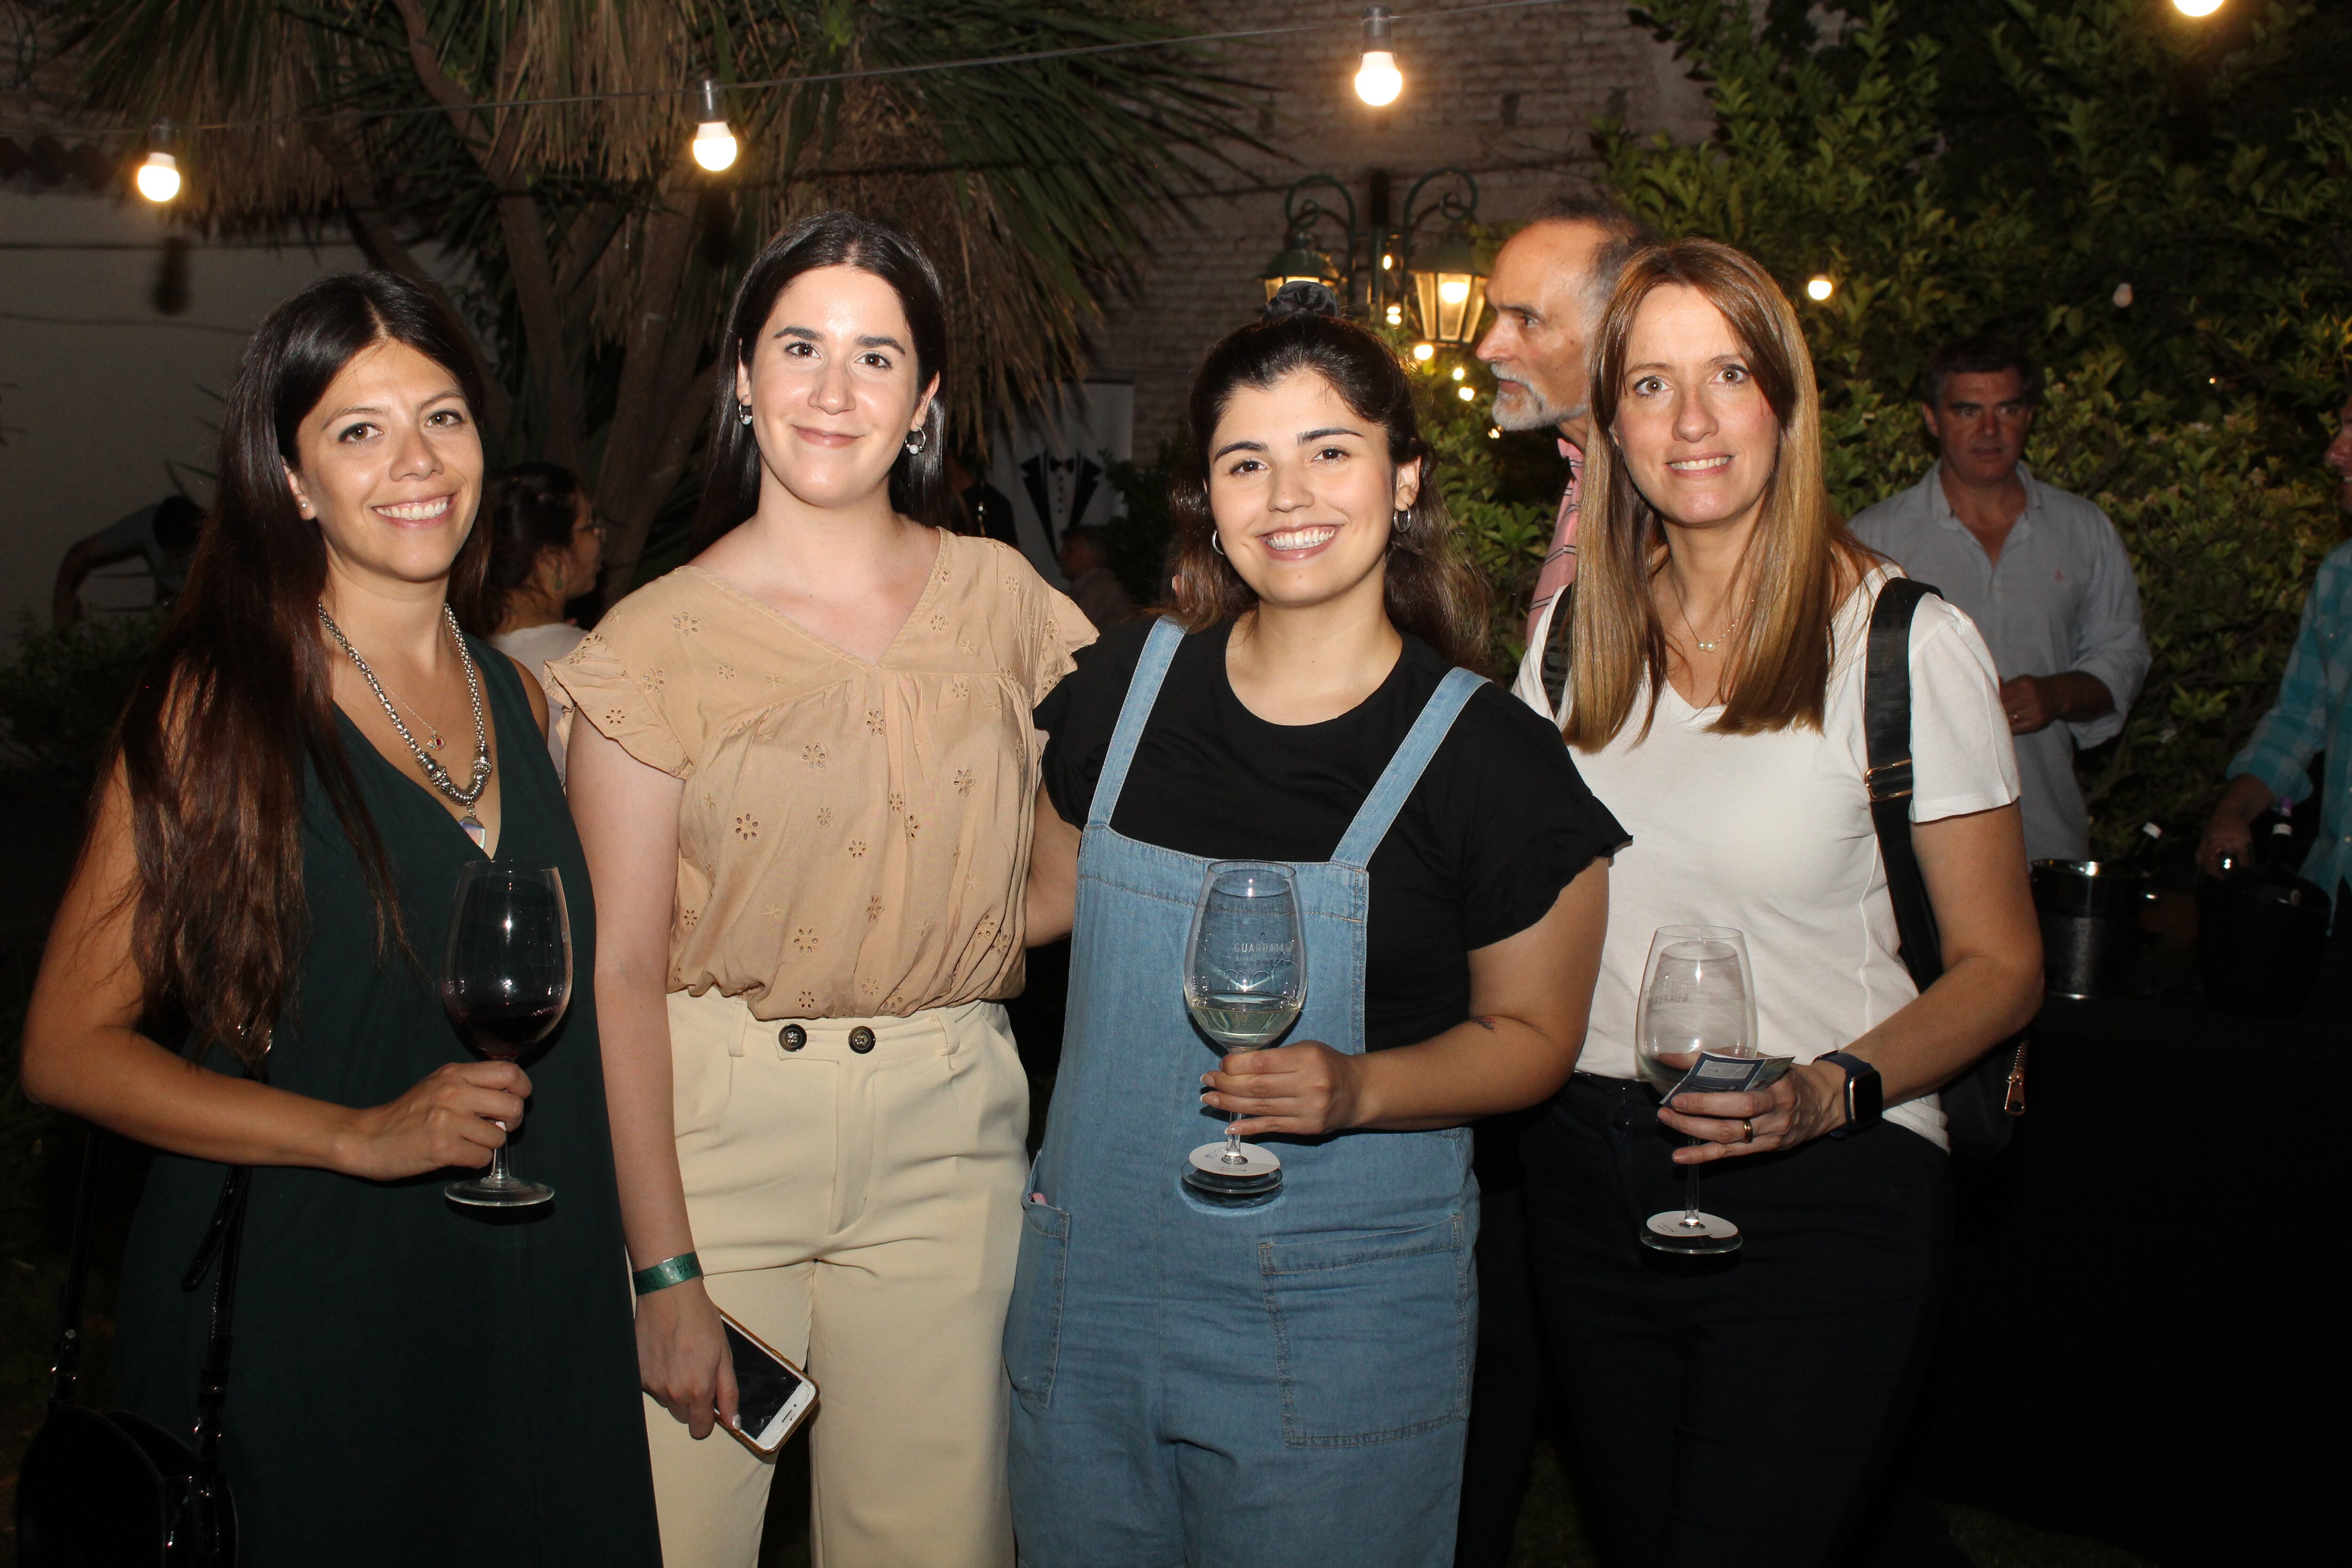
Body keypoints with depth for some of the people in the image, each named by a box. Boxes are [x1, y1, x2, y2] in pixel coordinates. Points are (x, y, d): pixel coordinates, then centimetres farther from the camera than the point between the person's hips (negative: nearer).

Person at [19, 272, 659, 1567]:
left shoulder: (517, 696, 8)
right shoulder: (221, 707, -8)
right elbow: (69, 1046, -9)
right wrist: (359, 1135, -19)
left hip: (527, 1309, 5)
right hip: (293, 1314, -5)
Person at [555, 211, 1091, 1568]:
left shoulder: (999, 597, 4)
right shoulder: (661, 640, -4)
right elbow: (623, 972, -7)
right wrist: (668, 1275, -11)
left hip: (948, 1135, 2)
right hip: (713, 1123, -2)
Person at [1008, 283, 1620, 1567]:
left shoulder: (1489, 759, -10)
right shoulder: (1125, 687, 1)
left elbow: (1531, 1035, -1)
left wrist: (1358, 1089, -18)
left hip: (1339, 1313, -3)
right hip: (1091, 1279, 4)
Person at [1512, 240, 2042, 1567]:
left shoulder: (1911, 644, -9)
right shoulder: (1582, 626, 5)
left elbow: (2002, 966, -5)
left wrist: (1832, 1093, -21)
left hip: (1823, 1198, -4)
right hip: (1594, 1181, 5)